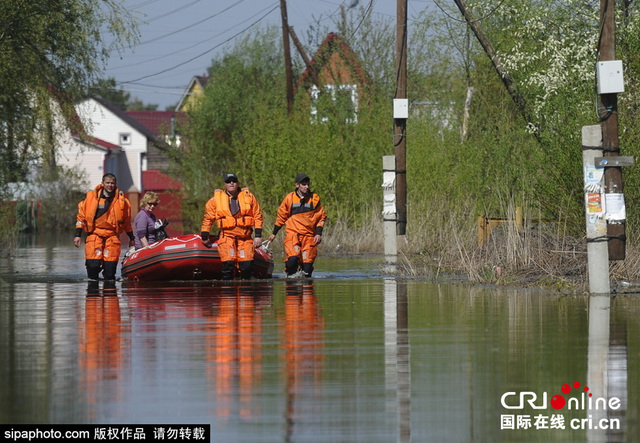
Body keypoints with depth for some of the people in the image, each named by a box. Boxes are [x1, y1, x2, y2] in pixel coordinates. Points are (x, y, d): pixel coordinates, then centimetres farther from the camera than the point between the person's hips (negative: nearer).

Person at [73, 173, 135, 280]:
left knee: (110, 267, -6)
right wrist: (78, 235, 3)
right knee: (93, 265, -12)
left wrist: (131, 238, 23)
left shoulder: (121, 200, 7)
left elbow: (127, 221, 19)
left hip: (112, 235, 1)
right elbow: (81, 216, 8)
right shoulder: (91, 197, 3)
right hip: (94, 234, -1)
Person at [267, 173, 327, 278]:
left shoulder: (315, 198, 7)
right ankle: (290, 276, 1)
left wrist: (319, 234, 1)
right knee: (293, 258, -24)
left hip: (309, 236, 2)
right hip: (292, 233, -2)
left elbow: (321, 217, 13)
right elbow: (281, 216, 14)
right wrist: (274, 234, 18)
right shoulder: (289, 198, 4)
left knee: (307, 264, -6)